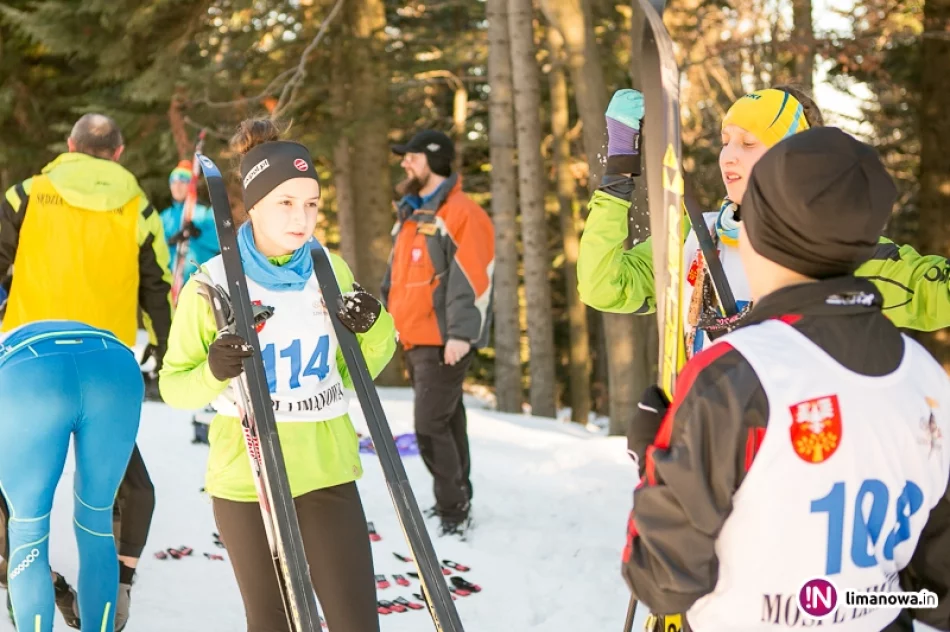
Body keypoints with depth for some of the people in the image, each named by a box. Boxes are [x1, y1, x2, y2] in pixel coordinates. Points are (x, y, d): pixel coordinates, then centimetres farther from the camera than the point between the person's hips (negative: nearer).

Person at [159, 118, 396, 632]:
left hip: (328, 474, 3)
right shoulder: (212, 284, -10)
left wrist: (373, 329, -8)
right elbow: (174, 387, -4)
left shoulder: (332, 272, 2)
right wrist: (213, 373, -25)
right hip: (247, 479, -2)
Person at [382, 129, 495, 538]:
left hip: (443, 342, -9)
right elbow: (396, 274, 25)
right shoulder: (410, 215, 16)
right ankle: (457, 500, 24)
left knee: (431, 425, -11)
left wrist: (460, 333, -24)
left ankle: (453, 511, -3)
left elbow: (473, 278, -19)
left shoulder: (461, 213, -13)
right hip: (414, 339, 9)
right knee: (444, 420, 15)